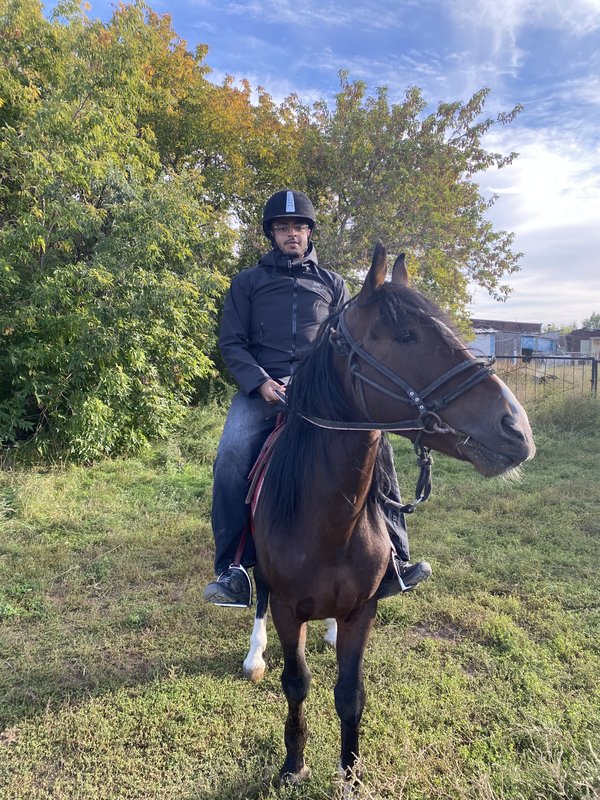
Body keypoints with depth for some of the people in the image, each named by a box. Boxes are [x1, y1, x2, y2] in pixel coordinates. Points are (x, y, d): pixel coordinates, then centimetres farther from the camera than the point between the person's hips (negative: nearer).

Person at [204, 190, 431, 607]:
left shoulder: (333, 284, 19)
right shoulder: (248, 282, 14)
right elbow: (232, 343, 7)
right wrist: (261, 383, -11)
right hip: (262, 388, -1)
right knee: (232, 454, -27)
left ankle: (392, 561, -12)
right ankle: (233, 570, -16)